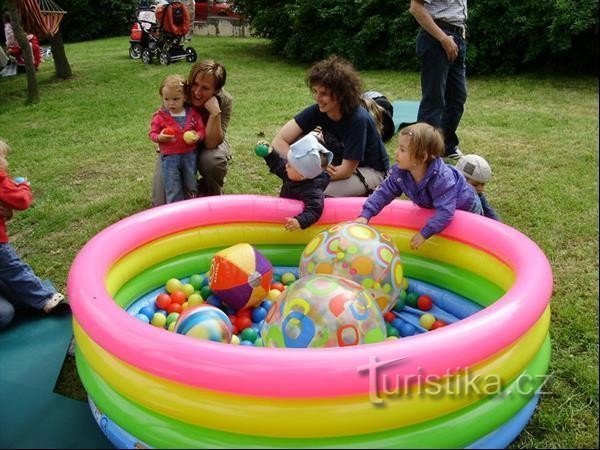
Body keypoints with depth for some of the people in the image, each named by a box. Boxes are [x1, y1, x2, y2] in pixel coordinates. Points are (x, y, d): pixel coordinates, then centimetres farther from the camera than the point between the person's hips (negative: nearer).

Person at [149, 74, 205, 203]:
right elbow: (152, 133, 0)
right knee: (173, 188, 1)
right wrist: (159, 137, -22)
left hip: (189, 155, 2)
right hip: (169, 156, -2)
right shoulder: (160, 116, -4)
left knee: (190, 185, 15)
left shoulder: (193, 113, 0)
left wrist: (197, 136, -17)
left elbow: (201, 129, 5)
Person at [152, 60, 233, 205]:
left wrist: (215, 113, -42)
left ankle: (211, 196, -4)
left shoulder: (225, 101, -27)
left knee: (214, 160, -36)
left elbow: (211, 143, -30)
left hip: (207, 145, 0)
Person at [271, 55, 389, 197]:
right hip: (338, 164, 5)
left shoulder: (358, 120, -30)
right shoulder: (317, 111, -16)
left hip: (371, 171, -5)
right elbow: (279, 141, -20)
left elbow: (346, 170, -27)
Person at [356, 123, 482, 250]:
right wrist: (365, 216, -30)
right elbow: (383, 193, -19)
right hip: (433, 208, 6)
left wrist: (424, 234, -44)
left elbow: (444, 212, -44)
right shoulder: (399, 172, -25)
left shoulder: (442, 179, -43)